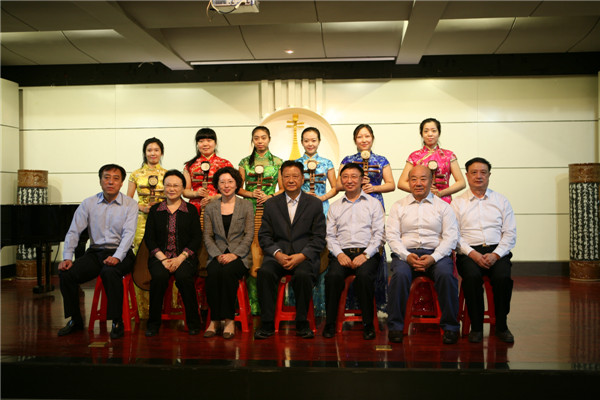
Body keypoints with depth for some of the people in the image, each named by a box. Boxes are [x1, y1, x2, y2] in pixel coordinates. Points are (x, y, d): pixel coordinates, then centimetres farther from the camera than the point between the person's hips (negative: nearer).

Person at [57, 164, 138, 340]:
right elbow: (74, 231, 4)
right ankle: (75, 320, 1)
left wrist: (117, 257, -27)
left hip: (120, 253, -3)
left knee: (110, 271, -36)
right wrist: (67, 257, -10)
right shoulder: (88, 203, 8)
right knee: (65, 273, -19)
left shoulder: (130, 205, 0)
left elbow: (128, 233, -11)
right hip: (95, 252, 4)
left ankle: (117, 322, -20)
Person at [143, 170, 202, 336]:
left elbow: (196, 239, 3)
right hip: (160, 256, 1)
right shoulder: (155, 210, 13)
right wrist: (163, 259, -9)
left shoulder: (191, 210, 9)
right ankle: (153, 323, -13)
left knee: (184, 276, -32)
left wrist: (180, 258, -12)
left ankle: (193, 322, -13)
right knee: (159, 276, -31)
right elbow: (149, 238, 7)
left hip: (185, 257, -1)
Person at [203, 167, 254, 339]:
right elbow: (207, 236, 8)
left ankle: (229, 320, -22)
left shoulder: (246, 205, 7)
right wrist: (217, 255, -10)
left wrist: (234, 254, -13)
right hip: (218, 255, 2)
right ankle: (214, 320, -18)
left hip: (240, 255, -2)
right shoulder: (210, 208, 13)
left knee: (227, 272, -34)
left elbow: (249, 235, 0)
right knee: (213, 272, -31)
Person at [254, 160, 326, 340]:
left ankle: (302, 323, -13)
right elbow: (264, 236, 8)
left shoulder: (315, 204, 9)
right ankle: (267, 323, -17)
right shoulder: (271, 204, 13)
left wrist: (302, 256, -13)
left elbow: (319, 238, 3)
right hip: (278, 255, 2)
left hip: (305, 256, -1)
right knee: (264, 272, -30)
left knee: (303, 274, -34)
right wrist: (277, 253, -11)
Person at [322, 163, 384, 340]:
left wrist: (365, 255, -11)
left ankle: (368, 324, -18)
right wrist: (339, 254, -6)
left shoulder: (373, 204, 13)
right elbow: (330, 235, 13)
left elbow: (379, 234, 4)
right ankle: (330, 323, -15)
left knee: (364, 275, -34)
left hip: (367, 253, -1)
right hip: (342, 253, 2)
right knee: (333, 275, -31)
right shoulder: (334, 207, 21)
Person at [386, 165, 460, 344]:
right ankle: (395, 326, -21)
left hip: (436, 254, 0)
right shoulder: (399, 206, 14)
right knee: (400, 275, -32)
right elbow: (392, 235, 4)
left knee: (446, 274, -31)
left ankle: (450, 326, -16)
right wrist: (407, 256, -13)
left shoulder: (443, 206, 13)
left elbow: (451, 237, 2)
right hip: (405, 253, 0)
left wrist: (433, 258, -14)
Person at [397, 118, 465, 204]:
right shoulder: (414, 156, 10)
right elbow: (401, 183, 7)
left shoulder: (449, 155, 11)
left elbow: (461, 183, 8)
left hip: (444, 201, 1)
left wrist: (441, 193, -5)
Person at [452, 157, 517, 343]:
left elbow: (510, 234, 7)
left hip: (497, 252, 1)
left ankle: (501, 326, -9)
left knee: (503, 277, -30)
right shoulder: (458, 203, 11)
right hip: (469, 252, -1)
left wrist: (495, 254, -9)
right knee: (472, 276, -32)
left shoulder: (501, 201, 15)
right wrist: (472, 253, -14)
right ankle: (476, 326, -16)